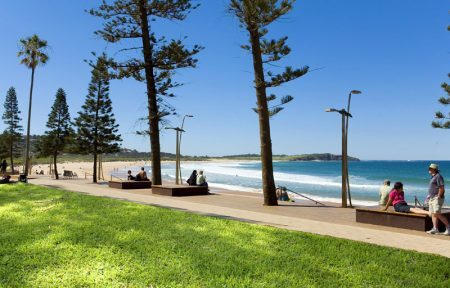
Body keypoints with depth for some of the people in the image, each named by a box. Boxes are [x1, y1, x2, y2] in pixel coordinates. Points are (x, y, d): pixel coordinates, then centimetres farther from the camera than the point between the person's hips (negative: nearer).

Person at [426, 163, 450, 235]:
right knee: (433, 214, 3)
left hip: (437, 198, -10)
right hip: (432, 199, 10)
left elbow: (442, 188, -17)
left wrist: (438, 197, -19)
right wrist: (429, 197, 19)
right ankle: (435, 229, 0)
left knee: (437, 214, -16)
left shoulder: (438, 176, -10)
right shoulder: (433, 177, 21)